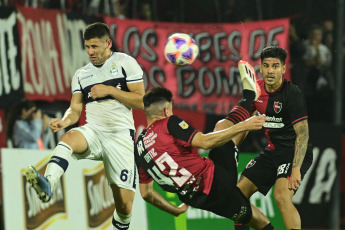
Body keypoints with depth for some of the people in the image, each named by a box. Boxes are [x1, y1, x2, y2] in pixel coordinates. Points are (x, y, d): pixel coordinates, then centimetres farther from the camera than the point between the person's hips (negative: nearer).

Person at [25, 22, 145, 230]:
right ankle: (48, 184, -57)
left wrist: (110, 90, -11)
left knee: (125, 205, -6)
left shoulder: (125, 63, 3)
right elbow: (75, 109, 12)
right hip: (93, 132, 2)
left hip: (121, 136, -2)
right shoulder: (81, 74, 15)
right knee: (68, 138, -36)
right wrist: (65, 120, -11)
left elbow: (140, 102, -3)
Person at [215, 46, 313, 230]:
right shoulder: (257, 89, 1)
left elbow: (302, 133, -25)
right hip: (273, 151, 8)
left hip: (295, 153, -8)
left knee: (282, 196, -30)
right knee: (239, 191, 7)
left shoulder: (292, 94, -20)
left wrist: (296, 169, -33)